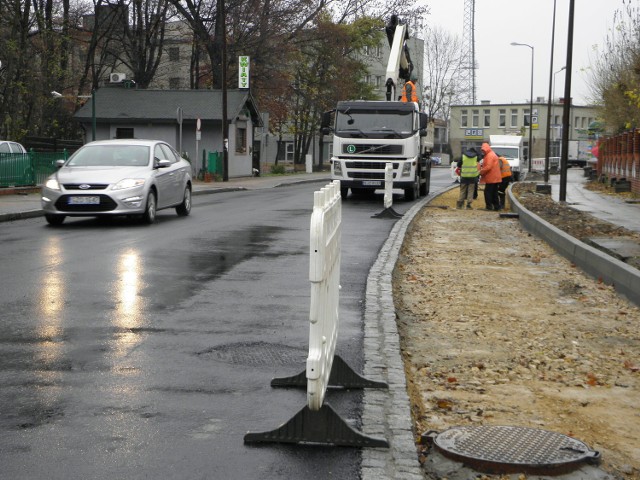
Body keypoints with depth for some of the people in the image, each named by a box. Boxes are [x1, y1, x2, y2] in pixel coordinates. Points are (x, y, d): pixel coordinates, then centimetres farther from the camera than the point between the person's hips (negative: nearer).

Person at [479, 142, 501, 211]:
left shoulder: (490, 155, -14)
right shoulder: (493, 154, 19)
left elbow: (488, 167, -21)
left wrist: (481, 172, -11)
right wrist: (482, 169, 12)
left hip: (491, 178, -10)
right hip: (495, 178, 10)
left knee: (487, 192, -5)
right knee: (494, 193, 13)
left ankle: (489, 206, -6)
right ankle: (496, 206, 14)